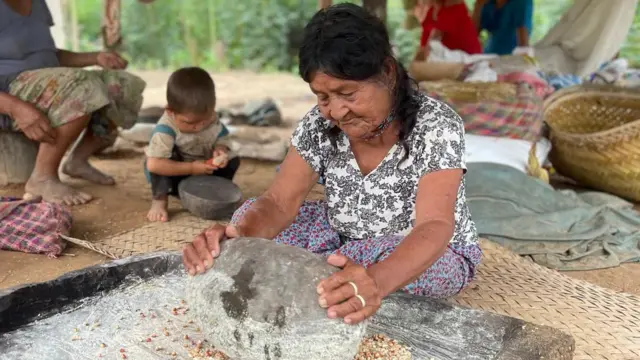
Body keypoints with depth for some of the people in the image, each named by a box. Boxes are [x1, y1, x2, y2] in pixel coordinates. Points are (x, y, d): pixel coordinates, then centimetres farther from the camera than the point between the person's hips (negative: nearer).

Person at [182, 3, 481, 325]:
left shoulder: (436, 126, -27)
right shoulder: (320, 125, -14)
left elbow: (434, 227, -40)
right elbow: (279, 202, -21)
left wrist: (376, 281, -62)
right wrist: (237, 235, -45)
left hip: (434, 255, -2)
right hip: (347, 242, 3)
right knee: (250, 216, -11)